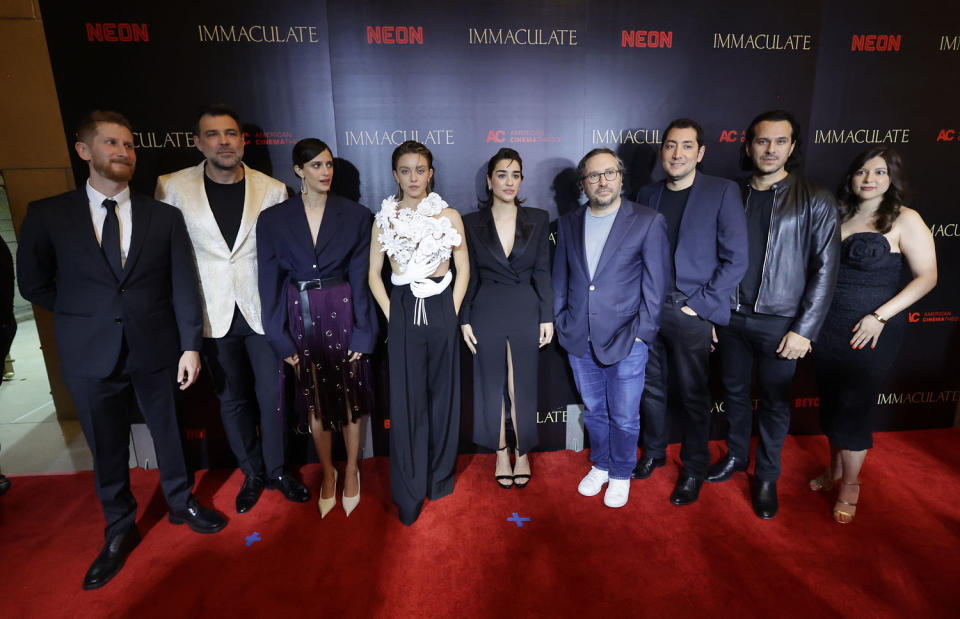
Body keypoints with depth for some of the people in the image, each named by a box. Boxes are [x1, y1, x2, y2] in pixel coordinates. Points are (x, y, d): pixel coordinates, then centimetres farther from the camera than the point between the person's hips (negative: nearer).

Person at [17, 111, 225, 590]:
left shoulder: (164, 216, -1)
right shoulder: (47, 215, -1)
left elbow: (183, 285, -3)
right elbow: (33, 284, 8)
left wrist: (190, 346, -7)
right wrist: (86, 315, 2)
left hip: (157, 350, 0)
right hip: (91, 355, 0)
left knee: (168, 433, 16)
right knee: (107, 448, 15)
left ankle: (181, 502, 40)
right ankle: (119, 532, 35)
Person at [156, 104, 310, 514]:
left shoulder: (273, 189, -2)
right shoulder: (172, 188, -2)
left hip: (262, 310, 0)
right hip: (213, 314, 1)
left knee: (271, 394, 6)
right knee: (232, 399, 14)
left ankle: (276, 469, 29)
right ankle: (252, 473, 34)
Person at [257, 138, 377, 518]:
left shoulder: (355, 216, -2)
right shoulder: (273, 219, -1)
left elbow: (361, 277, -4)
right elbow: (270, 283, 0)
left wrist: (362, 333, -7)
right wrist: (280, 338, -3)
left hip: (343, 314, -1)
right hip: (301, 318, 1)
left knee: (349, 398, 10)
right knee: (314, 402, 13)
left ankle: (351, 472, 32)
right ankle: (328, 474, 35)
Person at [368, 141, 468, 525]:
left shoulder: (449, 216, 4)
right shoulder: (384, 219, 5)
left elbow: (463, 268, 5)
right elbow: (374, 273, 7)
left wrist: (452, 311, -3)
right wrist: (391, 315, -2)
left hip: (441, 309, 0)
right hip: (402, 311, 0)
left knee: (443, 393, 9)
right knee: (406, 400, 3)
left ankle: (440, 475, 30)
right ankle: (409, 492, 18)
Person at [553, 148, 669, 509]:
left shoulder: (648, 222, -6)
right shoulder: (568, 224, 6)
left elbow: (655, 284, -6)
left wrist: (641, 333, -9)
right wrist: (562, 322, 6)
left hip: (625, 342, -3)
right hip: (579, 341, 4)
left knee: (624, 418, 10)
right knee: (593, 411, 19)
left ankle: (621, 474, 34)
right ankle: (600, 465, 41)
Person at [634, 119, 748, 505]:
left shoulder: (722, 192, -4)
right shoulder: (647, 195, 8)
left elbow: (736, 260, -8)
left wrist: (700, 304, -12)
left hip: (690, 314, -3)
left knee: (693, 395, 9)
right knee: (651, 387, 15)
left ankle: (694, 469, 28)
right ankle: (654, 452, 36)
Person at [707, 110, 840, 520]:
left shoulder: (814, 202, -4)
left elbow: (824, 270, -6)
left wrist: (804, 330, -11)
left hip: (779, 323, -2)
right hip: (731, 317, 3)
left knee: (774, 403, 9)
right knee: (735, 392, 16)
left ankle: (766, 477, 28)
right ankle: (736, 455, 37)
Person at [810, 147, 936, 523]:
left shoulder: (904, 220, -6)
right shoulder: (837, 215, 7)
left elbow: (927, 276, -8)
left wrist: (880, 316, -17)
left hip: (869, 333, -4)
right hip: (827, 326, 5)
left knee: (852, 409, 1)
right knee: (830, 403, 14)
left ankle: (850, 484, 22)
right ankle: (835, 468, 34)